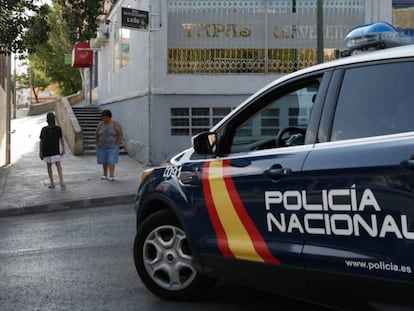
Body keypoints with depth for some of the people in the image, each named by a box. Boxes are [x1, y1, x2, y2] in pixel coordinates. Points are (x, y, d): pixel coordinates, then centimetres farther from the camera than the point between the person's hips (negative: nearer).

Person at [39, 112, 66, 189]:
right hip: (46, 151, 2)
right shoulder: (44, 129, 2)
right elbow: (41, 141, 6)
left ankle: (61, 182, -17)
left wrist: (63, 149, -6)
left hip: (56, 151, -2)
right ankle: (52, 182, 18)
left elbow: (61, 139, 3)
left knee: (58, 165, -12)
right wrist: (40, 152, 4)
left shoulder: (58, 128, 1)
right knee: (49, 166, 8)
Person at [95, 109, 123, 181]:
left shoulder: (115, 124, -6)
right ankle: (105, 175, 19)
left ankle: (111, 176, -14)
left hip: (112, 147, -4)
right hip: (102, 147, 4)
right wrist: (97, 144, 6)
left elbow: (120, 134, -6)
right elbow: (96, 135, 11)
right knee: (104, 162, 9)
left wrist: (117, 144, -10)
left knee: (111, 162, -10)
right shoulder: (100, 124, 4)